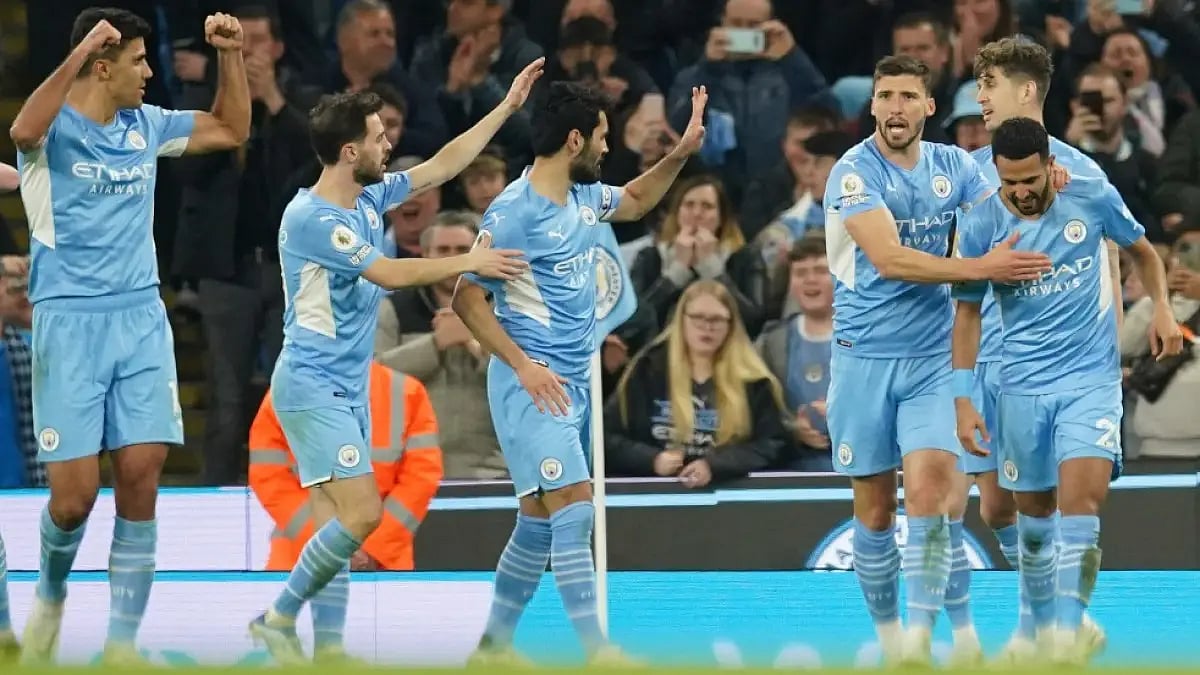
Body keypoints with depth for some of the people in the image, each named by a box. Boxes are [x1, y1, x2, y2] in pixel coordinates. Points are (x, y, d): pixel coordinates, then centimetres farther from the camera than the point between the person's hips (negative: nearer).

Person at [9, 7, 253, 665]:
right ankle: (51, 594, 25)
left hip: (142, 320, 5)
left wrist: (230, 55, 11)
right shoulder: (56, 128, -7)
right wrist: (77, 55, -38)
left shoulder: (146, 126, 11)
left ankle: (122, 645, 1)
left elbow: (231, 130, 24)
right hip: (68, 321, -5)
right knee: (76, 492, -7)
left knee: (140, 481, -5)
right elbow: (23, 131, -32)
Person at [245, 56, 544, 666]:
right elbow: (387, 273, -20)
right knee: (362, 513, -16)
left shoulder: (369, 199, 7)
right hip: (313, 386, -9)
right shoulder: (311, 217, -18)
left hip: (346, 387, 9)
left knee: (337, 525, 6)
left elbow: (441, 166, 16)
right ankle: (280, 619, -4)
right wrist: (471, 262, -15)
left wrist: (508, 106, 14)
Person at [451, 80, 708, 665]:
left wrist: (681, 153, 16)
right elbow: (466, 298, -15)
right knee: (574, 507, -15)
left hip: (571, 383, 9)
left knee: (540, 520, 11)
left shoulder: (585, 196, 9)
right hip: (532, 384, -9)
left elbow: (634, 202, 31)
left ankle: (494, 643, 19)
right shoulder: (515, 211, -16)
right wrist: (523, 365, -22)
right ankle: (596, 650, -17)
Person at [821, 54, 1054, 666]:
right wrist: (980, 268, -30)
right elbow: (888, 258, -22)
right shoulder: (854, 173, -10)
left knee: (929, 489, -15)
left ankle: (920, 637, -19)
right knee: (874, 508, 5)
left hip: (934, 357, 2)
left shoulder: (953, 166, 5)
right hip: (865, 356, -2)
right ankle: (887, 633, 20)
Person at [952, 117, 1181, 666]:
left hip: (1092, 379, -1)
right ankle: (1043, 624, 28)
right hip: (1023, 387, 1)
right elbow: (967, 314, 3)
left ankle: (1068, 635, -19)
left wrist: (1162, 309, 0)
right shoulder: (982, 226, -7)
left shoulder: (1094, 199, -7)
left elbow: (1142, 251, 13)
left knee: (1081, 502, -18)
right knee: (1034, 513, 9)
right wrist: (963, 399, -1)